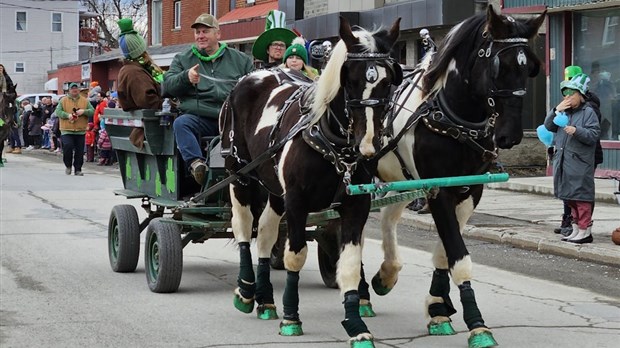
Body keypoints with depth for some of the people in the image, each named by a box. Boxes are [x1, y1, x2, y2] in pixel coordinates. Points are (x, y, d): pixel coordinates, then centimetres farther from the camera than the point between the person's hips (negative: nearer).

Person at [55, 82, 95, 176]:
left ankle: (78, 169, 13)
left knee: (79, 151, 2)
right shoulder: (63, 100, 6)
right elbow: (58, 112, -1)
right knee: (68, 146, -16)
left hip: (80, 130, 2)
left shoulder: (85, 101, 10)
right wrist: (67, 115, -17)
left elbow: (92, 111, 4)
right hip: (67, 130, -2)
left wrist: (83, 111, -15)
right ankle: (68, 165, 7)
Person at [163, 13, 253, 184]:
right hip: (198, 117, 0)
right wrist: (185, 77, -10)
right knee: (180, 123, -32)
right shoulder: (182, 59, 21)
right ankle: (195, 162, -43)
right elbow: (167, 85, 11)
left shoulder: (240, 59, 21)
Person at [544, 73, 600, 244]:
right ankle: (576, 228, 19)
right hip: (564, 162, 7)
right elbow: (548, 126, 9)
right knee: (571, 197, 11)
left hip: (580, 162, -7)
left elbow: (594, 134, -11)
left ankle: (585, 230, -4)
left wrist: (577, 131, -24)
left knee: (581, 195, -7)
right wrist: (556, 110, -3)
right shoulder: (564, 112, 15)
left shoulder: (588, 112, -5)